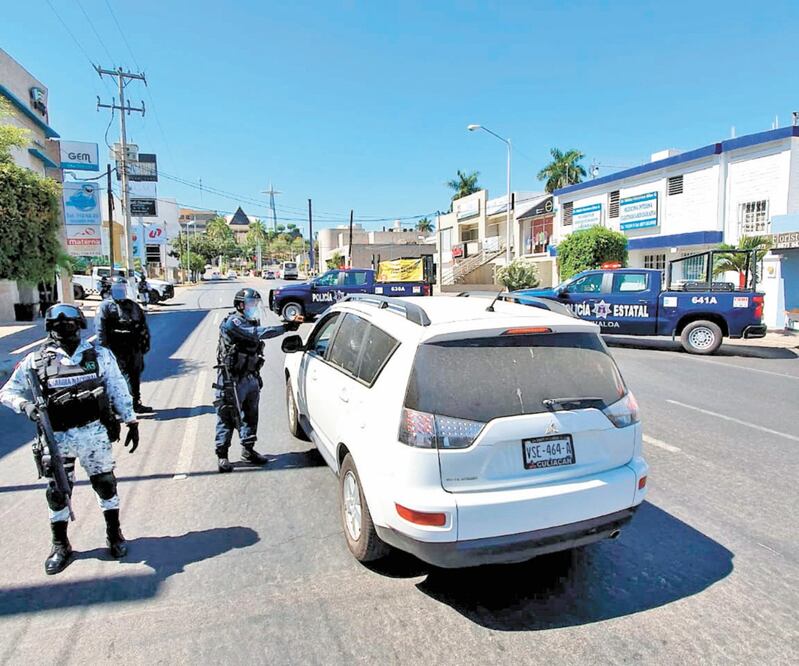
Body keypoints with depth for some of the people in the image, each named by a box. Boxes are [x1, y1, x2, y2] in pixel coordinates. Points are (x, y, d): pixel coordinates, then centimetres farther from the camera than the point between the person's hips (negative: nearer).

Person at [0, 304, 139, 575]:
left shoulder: (99, 355, -1)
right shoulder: (35, 361, 0)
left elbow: (118, 390, 3)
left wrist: (131, 422, 3)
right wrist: (26, 405, -14)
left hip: (94, 433, 0)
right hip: (57, 438, 1)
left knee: (105, 484, 10)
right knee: (57, 493, 12)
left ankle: (114, 533, 31)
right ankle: (60, 545, 32)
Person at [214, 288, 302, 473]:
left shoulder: (251, 323, 12)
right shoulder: (232, 322, -17)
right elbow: (258, 333, -29)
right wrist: (286, 328, -33)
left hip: (251, 378, 9)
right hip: (232, 379, -8)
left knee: (250, 415, 16)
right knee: (227, 417, 0)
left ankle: (248, 449, 30)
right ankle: (222, 455, 12)